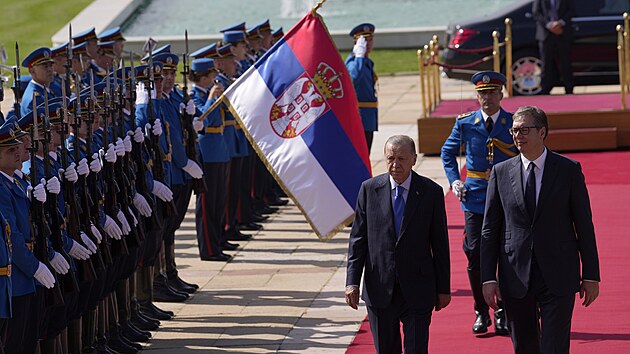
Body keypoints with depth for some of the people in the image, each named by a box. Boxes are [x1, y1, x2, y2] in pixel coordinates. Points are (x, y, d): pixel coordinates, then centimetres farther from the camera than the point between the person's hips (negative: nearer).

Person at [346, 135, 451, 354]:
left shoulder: (431, 192, -2)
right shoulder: (369, 189, 1)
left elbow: (440, 244, 2)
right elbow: (358, 239, 4)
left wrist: (443, 288, 3)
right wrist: (352, 281, -4)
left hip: (418, 291, -2)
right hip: (379, 288, 2)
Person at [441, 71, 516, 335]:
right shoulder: (465, 123, 3)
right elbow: (448, 152, 16)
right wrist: (454, 181, 3)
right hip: (475, 199, 1)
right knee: (475, 256, -2)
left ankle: (503, 314, 12)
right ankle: (481, 313, 10)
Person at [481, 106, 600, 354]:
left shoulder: (568, 170, 0)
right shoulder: (501, 173, 4)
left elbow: (584, 225, 2)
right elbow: (490, 229, 5)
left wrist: (591, 275, 0)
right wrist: (488, 278, -1)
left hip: (558, 277, -2)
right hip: (516, 277, 2)